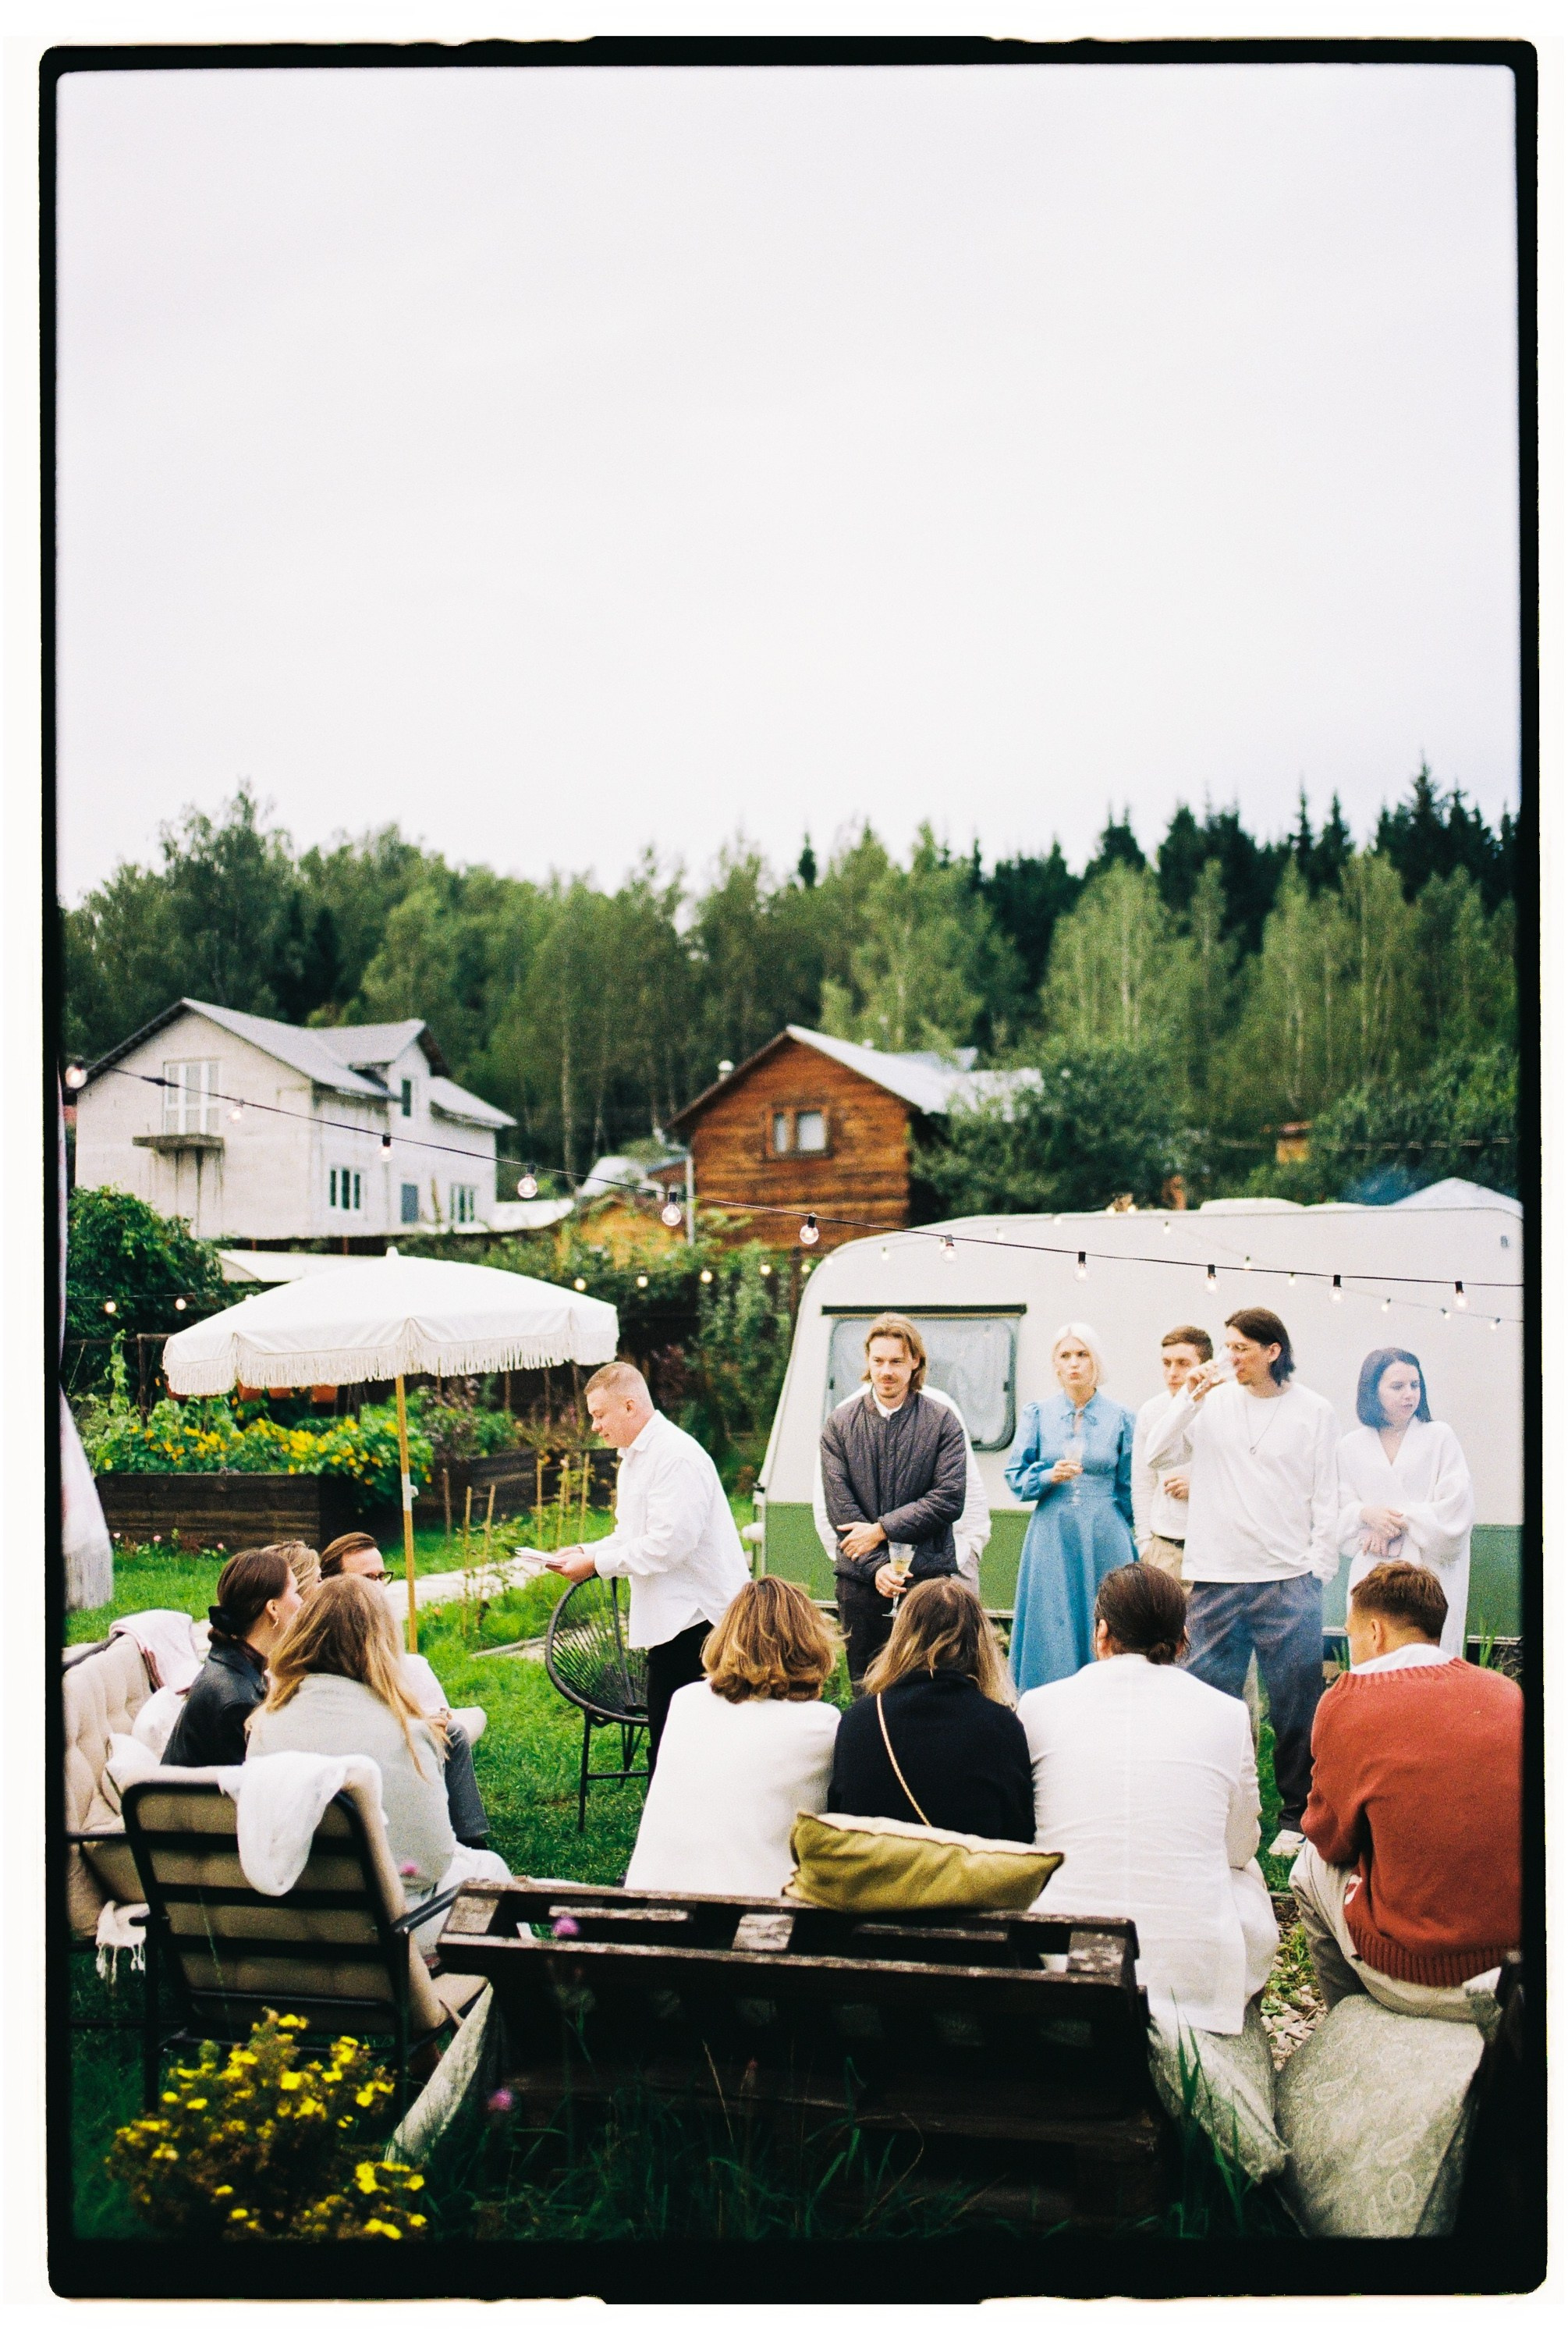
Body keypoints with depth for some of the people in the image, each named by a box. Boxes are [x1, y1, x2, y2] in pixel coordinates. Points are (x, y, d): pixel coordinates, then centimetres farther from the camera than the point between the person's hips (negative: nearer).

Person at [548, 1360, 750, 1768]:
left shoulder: (677, 1456, -17)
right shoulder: (635, 1458, 17)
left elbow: (670, 1543, -24)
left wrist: (597, 1563, -17)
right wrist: (586, 1551, 6)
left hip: (698, 1619, -10)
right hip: (670, 1620, 10)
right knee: (664, 1739, 11)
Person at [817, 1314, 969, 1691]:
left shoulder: (942, 1420, 1)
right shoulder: (839, 1424, 6)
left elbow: (950, 1499, -7)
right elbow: (839, 1507, -1)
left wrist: (882, 1529, -10)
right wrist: (877, 1566, -11)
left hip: (927, 1575, -2)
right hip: (860, 1578, 2)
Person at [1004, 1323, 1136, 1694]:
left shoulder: (1119, 1417, 4)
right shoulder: (1038, 1413, 6)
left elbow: (1129, 1487, 9)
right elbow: (1015, 1476, 5)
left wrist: (1134, 1548, 11)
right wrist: (1049, 1476, -14)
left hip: (1105, 1541, 0)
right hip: (1052, 1539, 1)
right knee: (1050, 1634, 0)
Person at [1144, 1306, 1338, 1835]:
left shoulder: (1313, 1411, 4)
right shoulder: (1215, 1403, 6)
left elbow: (1326, 1500, 5)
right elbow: (1156, 1456, -2)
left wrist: (1316, 1572, -1)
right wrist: (1191, 1396, -10)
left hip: (1289, 1581, -1)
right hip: (1216, 1579, 1)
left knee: (1296, 1705, 3)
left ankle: (1298, 1815, 15)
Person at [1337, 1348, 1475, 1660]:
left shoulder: (1439, 1436, 3)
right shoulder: (1351, 1445, 10)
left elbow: (1457, 1508, -4)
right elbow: (1339, 1514, 9)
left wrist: (1399, 1523, -8)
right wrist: (1366, 1514, -12)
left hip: (1429, 1575, -2)